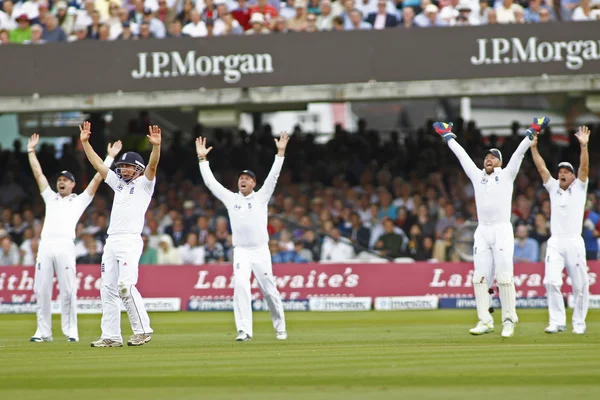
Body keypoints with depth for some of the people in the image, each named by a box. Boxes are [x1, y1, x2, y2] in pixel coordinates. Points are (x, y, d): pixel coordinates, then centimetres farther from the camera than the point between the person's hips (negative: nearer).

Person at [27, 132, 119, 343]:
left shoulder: (80, 200, 18)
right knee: (41, 289, -2)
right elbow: (38, 174, 28)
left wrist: (110, 157, 12)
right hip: (45, 245, 3)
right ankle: (43, 331, 2)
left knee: (68, 290, -7)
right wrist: (31, 151, 27)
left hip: (65, 246, -3)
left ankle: (71, 331, -2)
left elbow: (98, 178, 15)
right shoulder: (50, 198, 27)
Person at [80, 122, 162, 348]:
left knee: (126, 286, -19)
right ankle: (111, 336, 5)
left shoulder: (144, 184, 3)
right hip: (111, 242, 8)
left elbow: (152, 166, -15)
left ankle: (143, 330, -11)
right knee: (108, 289, 4)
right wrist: (85, 142, 14)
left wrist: (156, 146, -31)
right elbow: (97, 164, 21)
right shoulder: (118, 183, 21)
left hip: (130, 242, -8)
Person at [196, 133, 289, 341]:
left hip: (261, 251, -1)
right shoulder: (231, 198, 11)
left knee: (269, 290, 3)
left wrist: (280, 153, -10)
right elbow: (210, 182, 10)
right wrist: (202, 158, 5)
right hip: (241, 252, 1)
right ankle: (244, 330, -23)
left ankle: (280, 328, 20)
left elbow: (273, 176, -2)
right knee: (240, 285, -20)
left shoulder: (261, 197, 6)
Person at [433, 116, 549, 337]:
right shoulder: (477, 176, 18)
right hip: (482, 232, 4)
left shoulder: (506, 175, 10)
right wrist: (447, 135, 27)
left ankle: (509, 320, -5)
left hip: (502, 230, -4)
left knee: (504, 276, -9)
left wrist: (533, 131, -1)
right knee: (480, 277, -2)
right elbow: (461, 154, 23)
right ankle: (485, 321, 0)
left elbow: (519, 152, 5)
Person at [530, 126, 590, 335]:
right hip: (555, 243, 2)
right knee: (552, 282, -12)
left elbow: (584, 167, -5)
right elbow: (541, 168, 9)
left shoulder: (579, 188, 8)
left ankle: (579, 323, 10)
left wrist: (583, 146, -19)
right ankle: (557, 322, -9)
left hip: (575, 242, -2)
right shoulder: (553, 188, 15)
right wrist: (533, 147, 0)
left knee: (580, 285, -1)